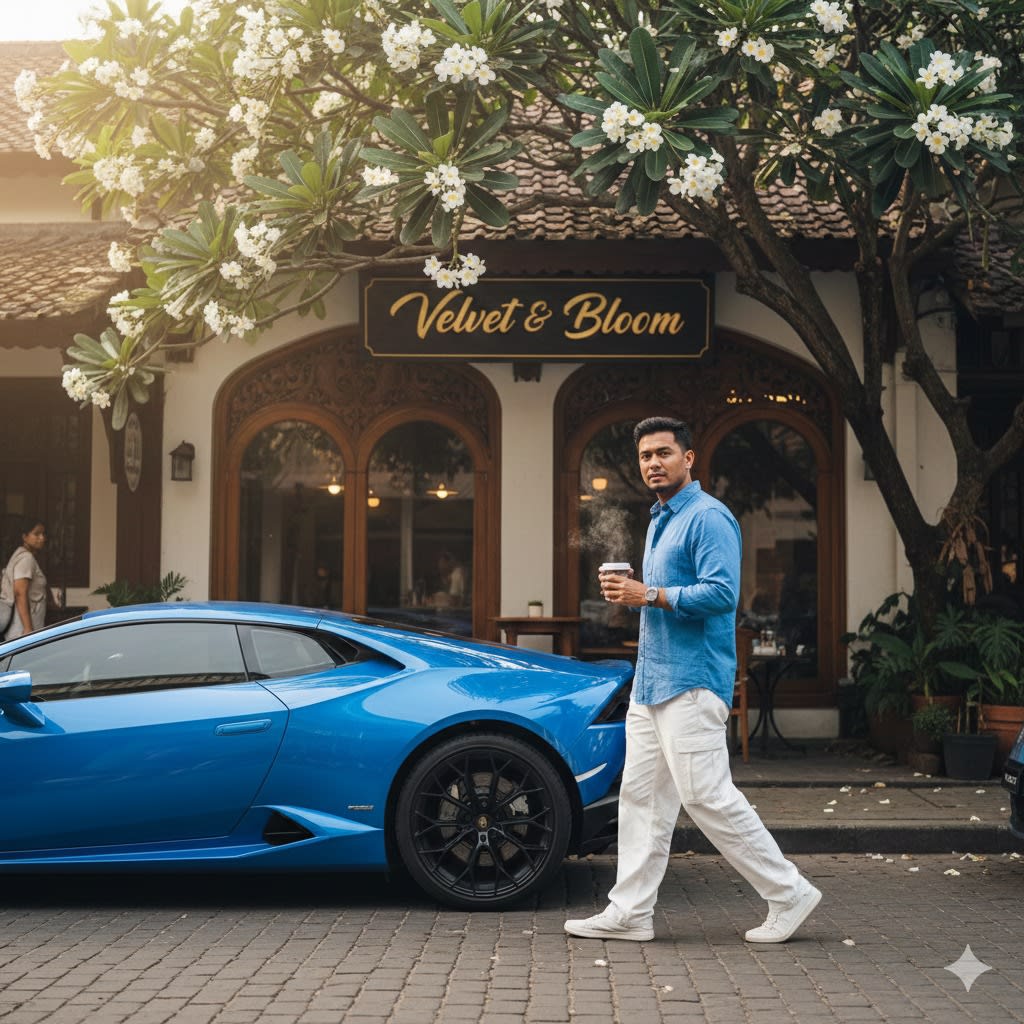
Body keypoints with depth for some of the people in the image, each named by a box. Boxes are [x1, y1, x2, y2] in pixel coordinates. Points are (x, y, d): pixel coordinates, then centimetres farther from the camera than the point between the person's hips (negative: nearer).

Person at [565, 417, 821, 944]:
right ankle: (630, 911, 14)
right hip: (651, 682, 10)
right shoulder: (660, 521, 19)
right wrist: (629, 592, 8)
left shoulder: (707, 517, -12)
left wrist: (649, 595, -19)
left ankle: (789, 894, 4)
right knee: (641, 796, 9)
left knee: (707, 797, -8)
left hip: (691, 683, -10)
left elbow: (721, 593, -23)